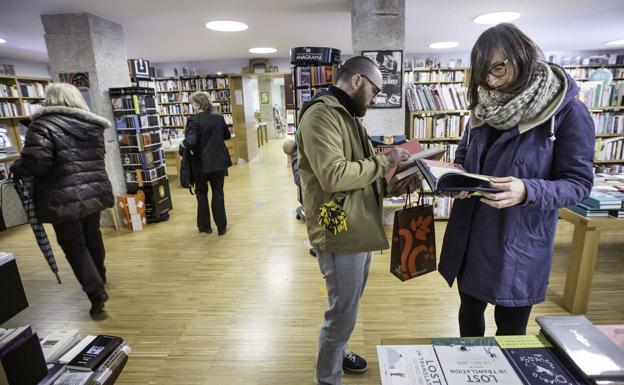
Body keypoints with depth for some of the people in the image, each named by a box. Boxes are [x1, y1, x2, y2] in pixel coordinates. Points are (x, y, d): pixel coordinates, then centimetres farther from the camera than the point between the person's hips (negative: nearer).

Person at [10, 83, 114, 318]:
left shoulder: (43, 124, -9)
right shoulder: (92, 125, 10)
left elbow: (35, 161, -18)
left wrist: (16, 169, 0)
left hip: (63, 197, -6)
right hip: (94, 191, 6)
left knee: (73, 245, 3)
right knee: (92, 235, 22)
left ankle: (96, 293, -1)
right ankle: (99, 277, 40)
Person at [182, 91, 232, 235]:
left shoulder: (194, 120, -15)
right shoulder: (219, 117, 1)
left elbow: (190, 142, -24)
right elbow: (227, 135, 14)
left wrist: (183, 143, -4)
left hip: (202, 163, -4)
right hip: (219, 161, 4)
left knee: (201, 193, 14)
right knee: (218, 193, 10)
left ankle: (205, 226, 23)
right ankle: (221, 227, 15)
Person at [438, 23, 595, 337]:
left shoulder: (568, 112, -13)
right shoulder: (486, 106, 3)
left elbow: (578, 183, -11)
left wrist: (527, 191, -31)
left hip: (519, 243, -5)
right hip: (471, 235, 5)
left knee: (510, 328, 14)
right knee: (469, 311, 23)